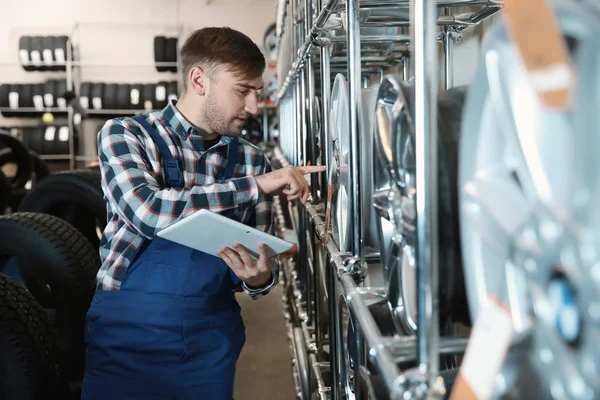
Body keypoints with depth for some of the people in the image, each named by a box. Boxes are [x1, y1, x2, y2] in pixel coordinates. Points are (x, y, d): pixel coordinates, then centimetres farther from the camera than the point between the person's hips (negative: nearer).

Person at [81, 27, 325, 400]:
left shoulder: (251, 160, 2)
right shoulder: (125, 134, -6)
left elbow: (263, 264, 6)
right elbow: (148, 211, -25)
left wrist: (260, 278, -18)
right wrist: (255, 185, -22)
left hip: (212, 335, 3)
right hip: (129, 329, -3)